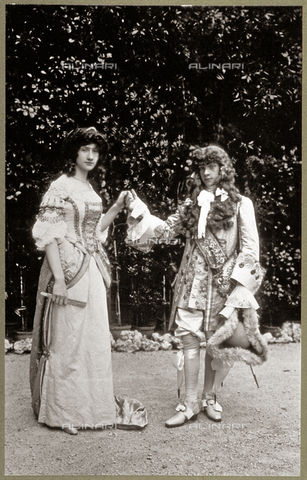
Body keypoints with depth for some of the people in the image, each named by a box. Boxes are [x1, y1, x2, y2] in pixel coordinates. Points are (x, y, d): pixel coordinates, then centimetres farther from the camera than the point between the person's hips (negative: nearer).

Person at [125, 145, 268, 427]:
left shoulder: (241, 204, 0)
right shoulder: (191, 205, 11)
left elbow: (250, 247, -3)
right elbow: (167, 229, 12)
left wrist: (239, 285, -11)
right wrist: (140, 213, 2)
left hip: (224, 285, -2)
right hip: (193, 284, 3)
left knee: (219, 342, 4)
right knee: (190, 338, 1)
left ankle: (210, 398, 23)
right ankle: (190, 404, 11)